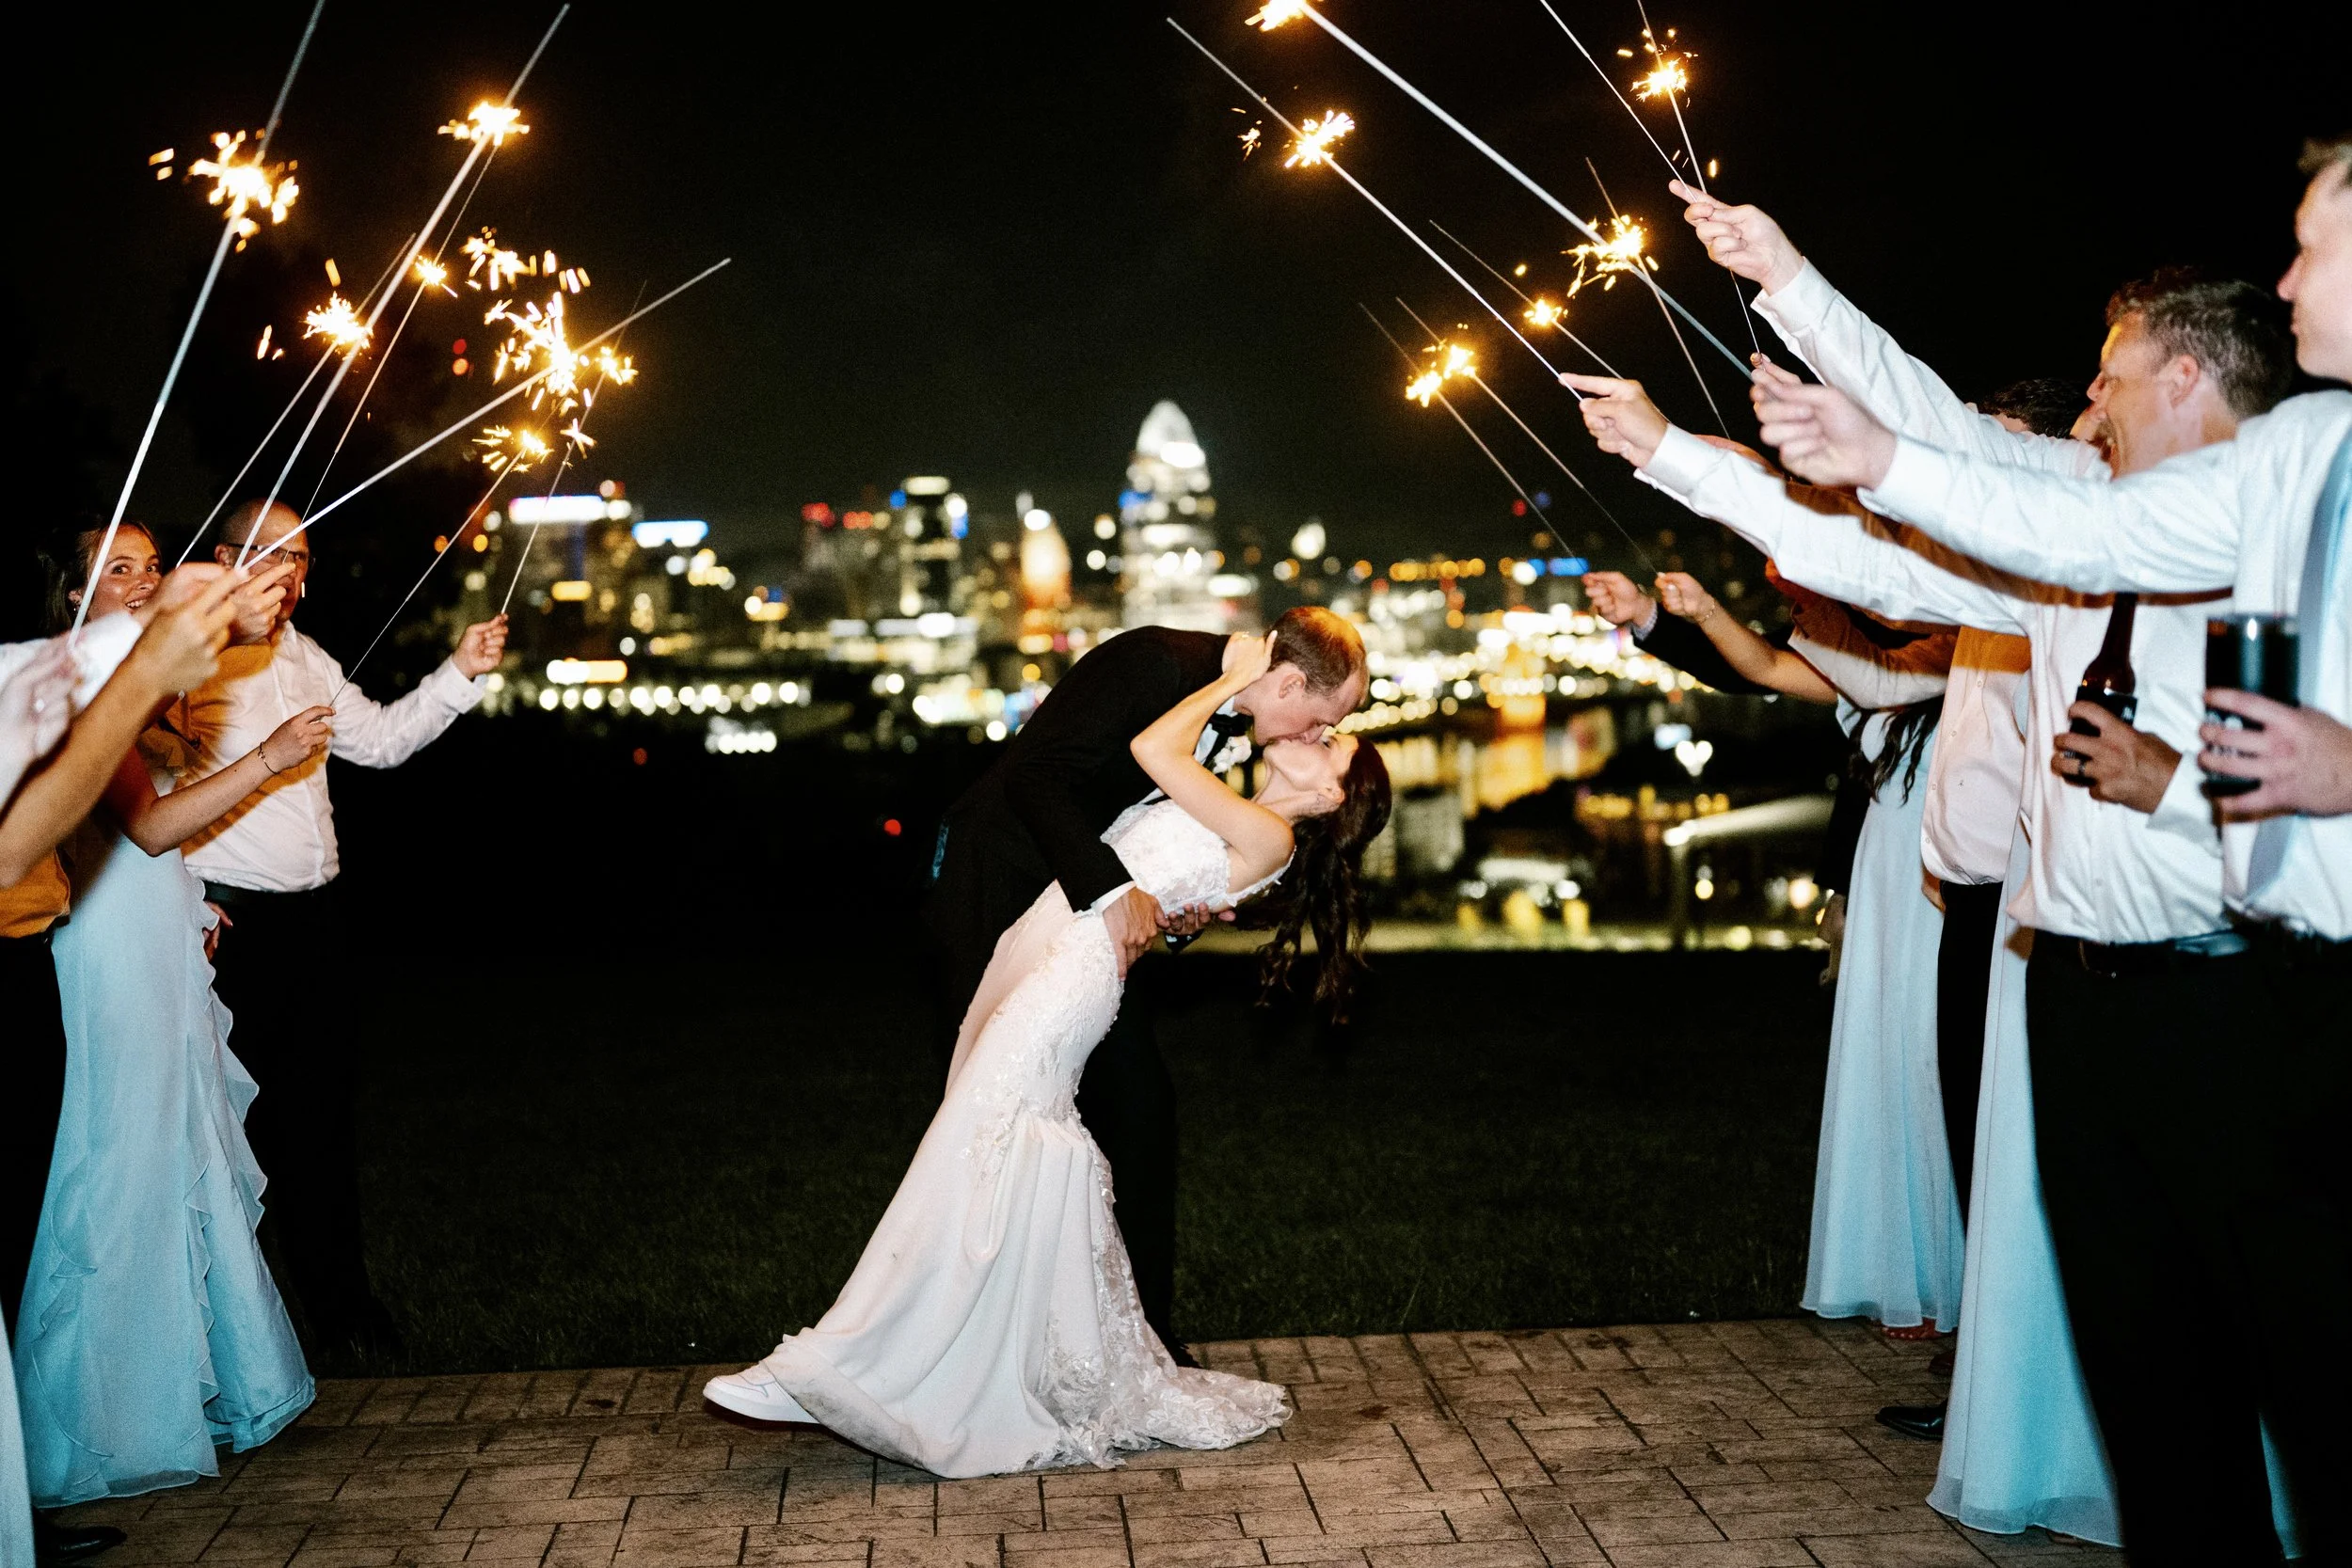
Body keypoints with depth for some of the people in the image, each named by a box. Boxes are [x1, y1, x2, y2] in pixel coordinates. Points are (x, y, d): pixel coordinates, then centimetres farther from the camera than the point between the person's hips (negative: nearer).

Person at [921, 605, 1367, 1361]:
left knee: (1138, 1105, 5)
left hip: (1097, 901, 8)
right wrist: (1114, 889, -37)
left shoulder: (1232, 717, 2)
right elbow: (1035, 776, -30)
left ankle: (1140, 1328, 14)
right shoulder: (1151, 663, -24)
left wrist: (1177, 908, -9)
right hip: (999, 893, -8)